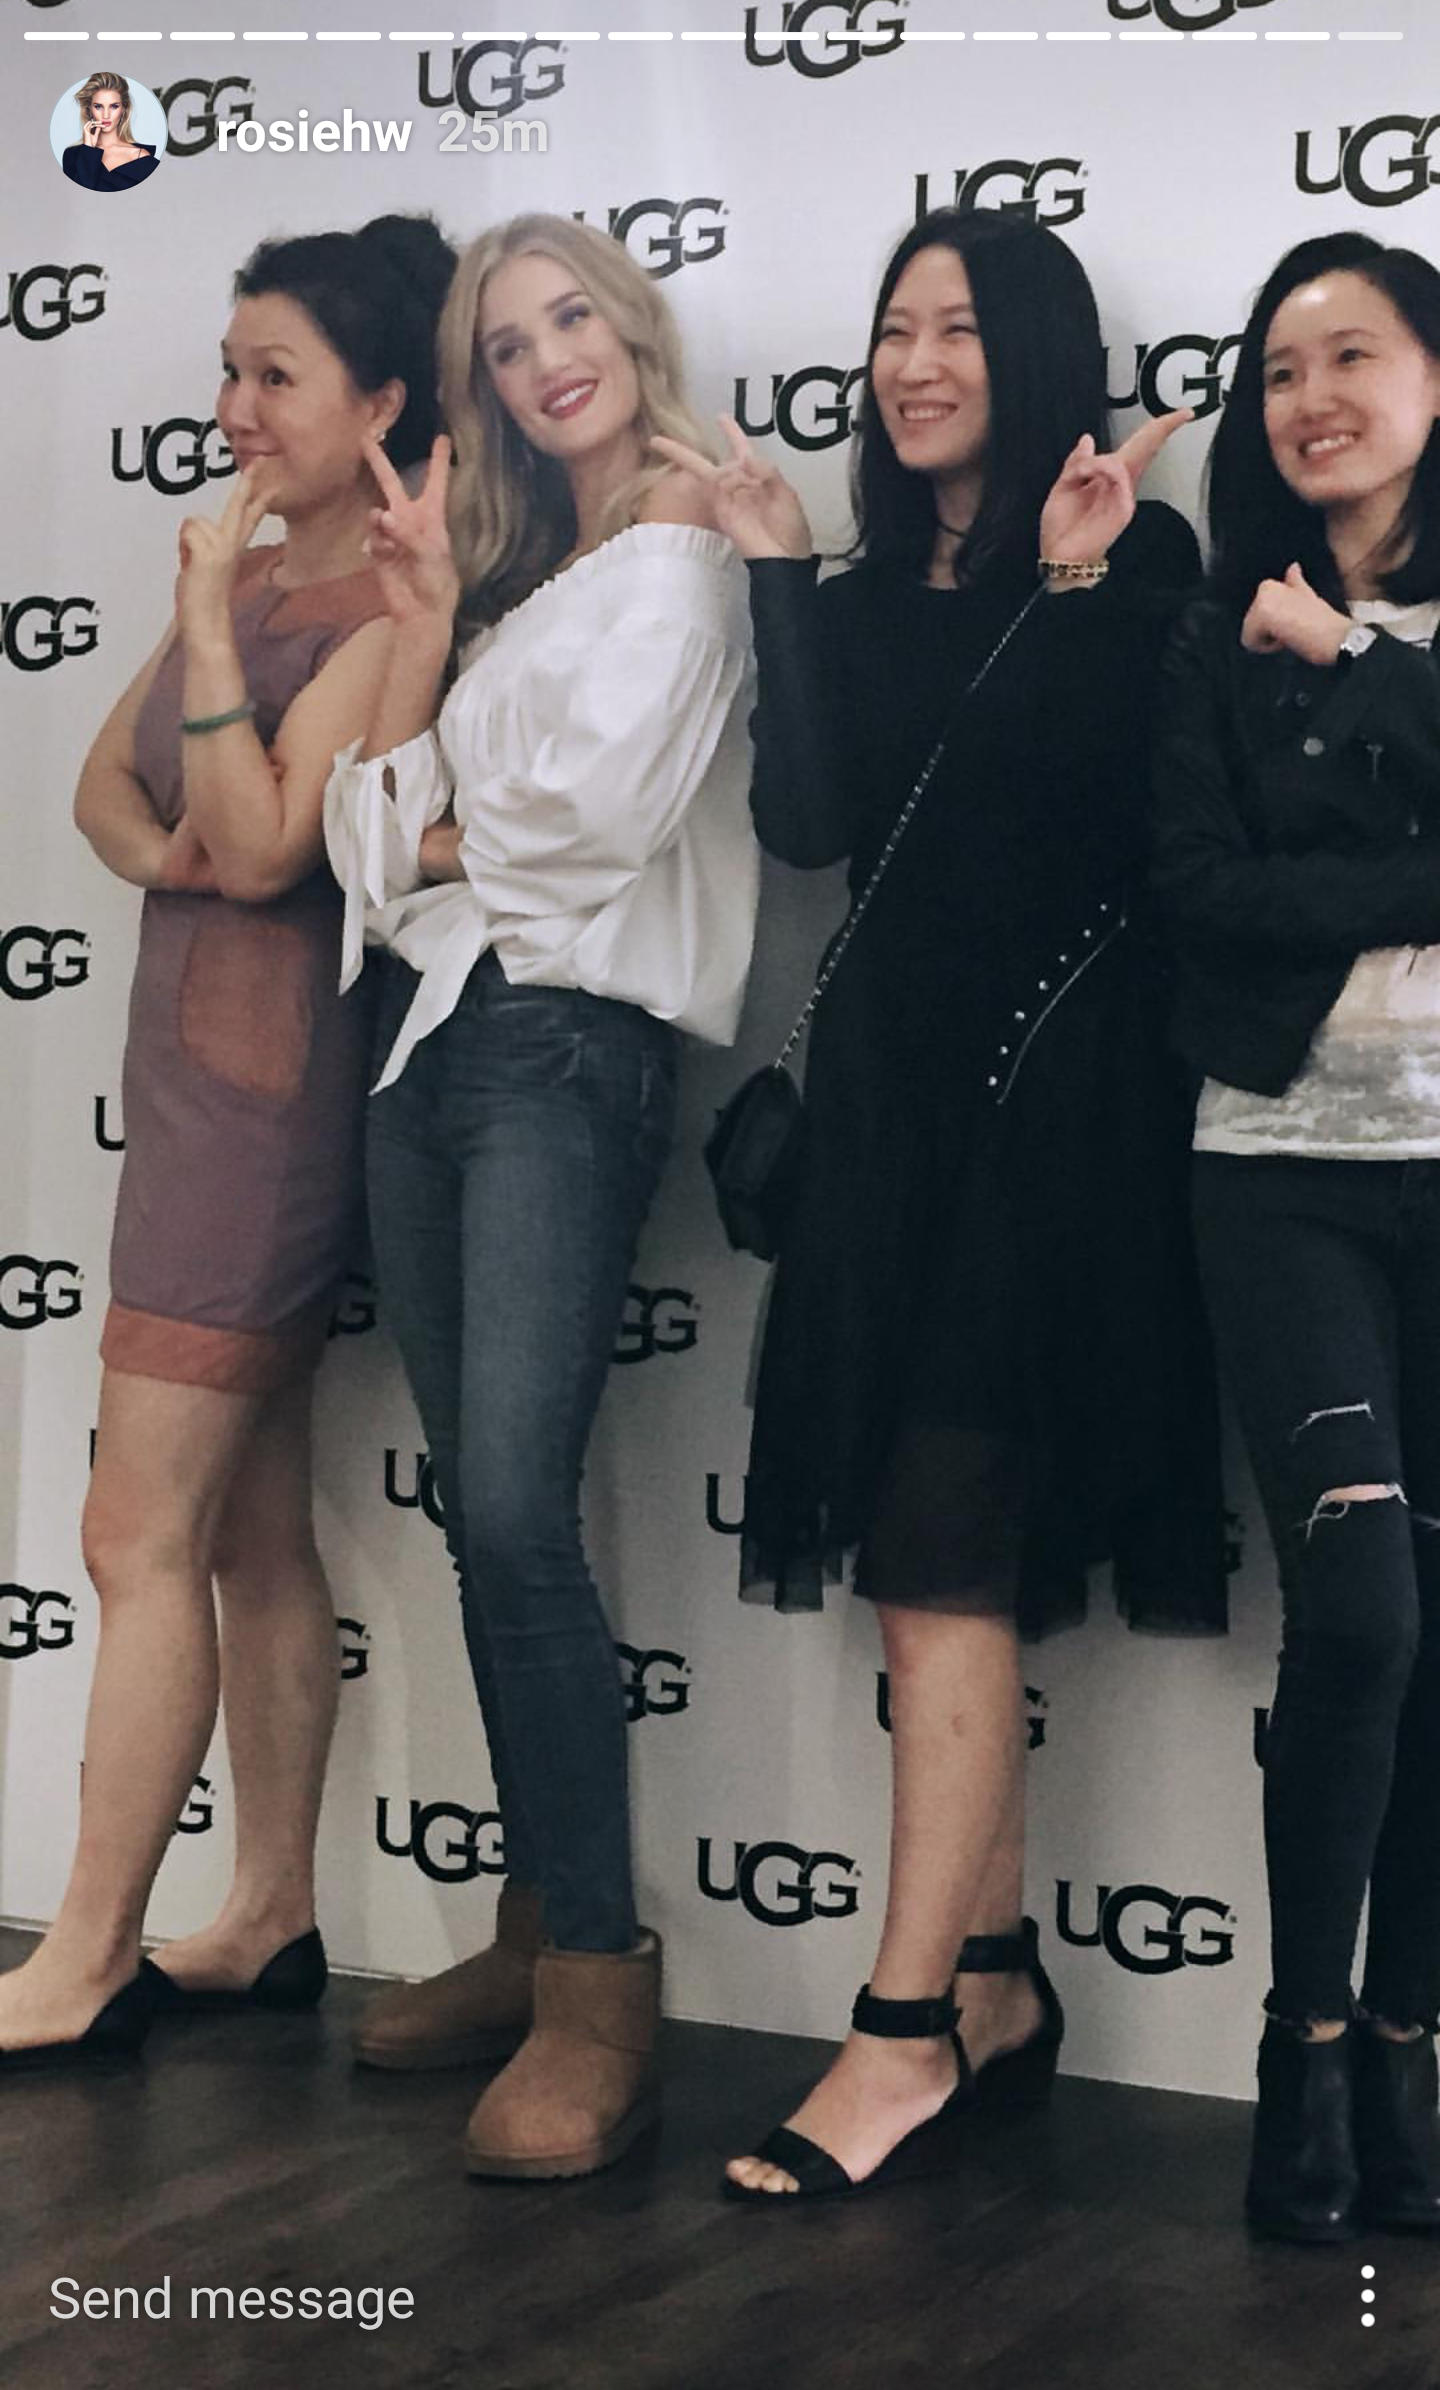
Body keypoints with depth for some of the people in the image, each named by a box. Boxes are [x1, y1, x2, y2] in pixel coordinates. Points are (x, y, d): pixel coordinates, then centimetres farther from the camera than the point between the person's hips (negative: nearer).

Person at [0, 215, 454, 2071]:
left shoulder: (388, 604, -13)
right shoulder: (243, 571, 13)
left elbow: (262, 845, -20)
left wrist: (211, 609, -20)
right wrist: (159, 850, -7)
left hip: (268, 1072, -9)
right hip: (199, 1066, 9)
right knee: (255, 1527, 12)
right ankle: (270, 1916, 21)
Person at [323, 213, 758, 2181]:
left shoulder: (684, 556, 1)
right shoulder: (517, 576, 24)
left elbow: (599, 809, -14)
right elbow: (375, 829, 12)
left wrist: (440, 832, 4)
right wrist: (422, 619, 4)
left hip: (569, 1040, -8)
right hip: (432, 1039, 8)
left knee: (515, 1506, -18)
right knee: (483, 1514, 6)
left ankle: (600, 1992, -14)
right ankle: (538, 1928, 14)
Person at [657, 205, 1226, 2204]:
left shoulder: (1134, 556, 0)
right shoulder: (870, 597, 17)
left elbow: (1114, 814, -12)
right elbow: (810, 821, 1)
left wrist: (1075, 587, -19)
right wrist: (781, 582, -2)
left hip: (1051, 1088, -6)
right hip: (894, 1083, 7)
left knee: (940, 1547, -11)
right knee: (919, 1554, 7)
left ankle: (907, 2038, -8)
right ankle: (995, 1982, 17)